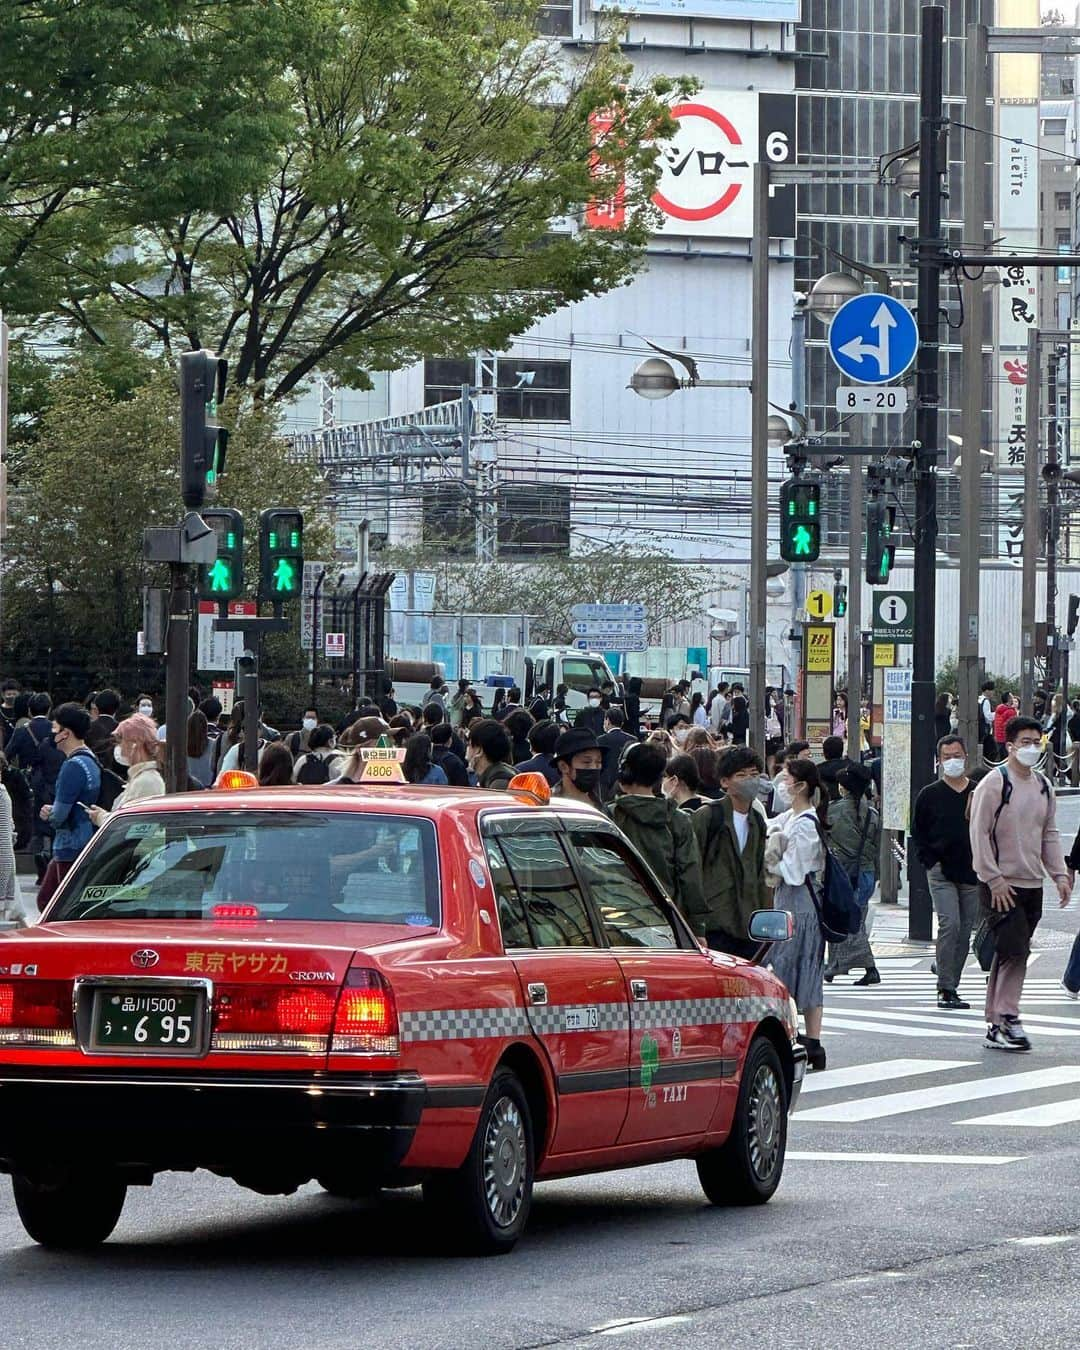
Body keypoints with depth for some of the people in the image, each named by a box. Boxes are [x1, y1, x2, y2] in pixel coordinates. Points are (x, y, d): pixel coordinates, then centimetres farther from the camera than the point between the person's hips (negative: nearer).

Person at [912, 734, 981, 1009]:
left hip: (973, 874, 3)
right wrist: (930, 862, -5)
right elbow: (918, 833, 6)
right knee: (950, 924, -17)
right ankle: (945, 989, -15)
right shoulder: (930, 795, 3)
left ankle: (950, 986, 16)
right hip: (941, 873, -3)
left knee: (965, 932, 6)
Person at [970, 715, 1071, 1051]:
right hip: (1001, 886, -7)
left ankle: (996, 1024, 14)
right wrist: (994, 879, -15)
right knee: (1014, 951, -16)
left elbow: (1049, 834, 20)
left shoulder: (1043, 786, 13)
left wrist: (1059, 875, 9)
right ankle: (1007, 1018, -12)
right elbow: (979, 834, -11)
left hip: (1032, 885, 7)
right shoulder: (994, 783, -9)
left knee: (1010, 954, 9)